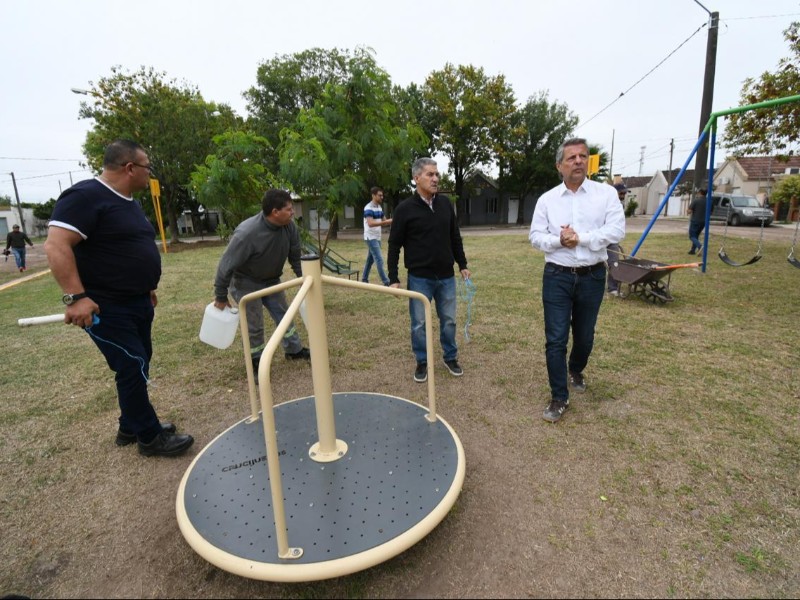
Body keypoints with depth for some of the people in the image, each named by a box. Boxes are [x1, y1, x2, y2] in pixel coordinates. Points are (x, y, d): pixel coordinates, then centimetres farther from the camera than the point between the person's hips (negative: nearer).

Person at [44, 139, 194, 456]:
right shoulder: (85, 196, -16)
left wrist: (146, 287, 22)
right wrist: (76, 297, -29)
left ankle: (131, 426, 32)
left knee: (138, 366, 16)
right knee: (133, 368, -4)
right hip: (106, 308, -10)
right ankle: (150, 437, 11)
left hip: (137, 303, 10)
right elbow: (56, 246, -24)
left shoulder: (129, 203, 13)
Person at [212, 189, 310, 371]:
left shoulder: (289, 226, -17)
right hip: (245, 282, -6)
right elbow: (227, 265, -26)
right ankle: (255, 363, 20)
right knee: (254, 325, 0)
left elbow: (296, 256, -1)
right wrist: (221, 296, -17)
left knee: (284, 314, 14)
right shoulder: (246, 234, -35)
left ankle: (294, 350, 32)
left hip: (271, 279, 6)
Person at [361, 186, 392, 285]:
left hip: (377, 237, 9)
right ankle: (386, 282, -11)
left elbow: (383, 221, 14)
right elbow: (370, 223, -28)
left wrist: (390, 221, -6)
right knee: (379, 259, -11)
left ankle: (364, 279, 24)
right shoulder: (368, 208, -16)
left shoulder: (379, 207, 12)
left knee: (370, 259, 14)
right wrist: (386, 222, -34)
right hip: (371, 238, -9)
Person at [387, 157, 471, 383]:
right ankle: (422, 362, 25)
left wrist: (462, 265, 13)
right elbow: (394, 245, -5)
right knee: (419, 324, 7)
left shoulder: (445, 203, 4)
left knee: (449, 321, 13)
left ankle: (451, 358, 32)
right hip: (419, 278, -3)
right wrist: (393, 278, -7)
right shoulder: (405, 208, -8)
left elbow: (455, 237, 13)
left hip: (446, 276, 4)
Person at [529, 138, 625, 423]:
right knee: (556, 339, -3)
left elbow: (616, 231, -11)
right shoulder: (547, 199, 2)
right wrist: (558, 240, -20)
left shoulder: (606, 193, -1)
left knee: (584, 335, 17)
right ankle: (559, 397, 10)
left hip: (592, 276, 1)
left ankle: (576, 370, 48)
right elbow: (536, 237, -1)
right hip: (557, 276, 0)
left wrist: (580, 238, -19)